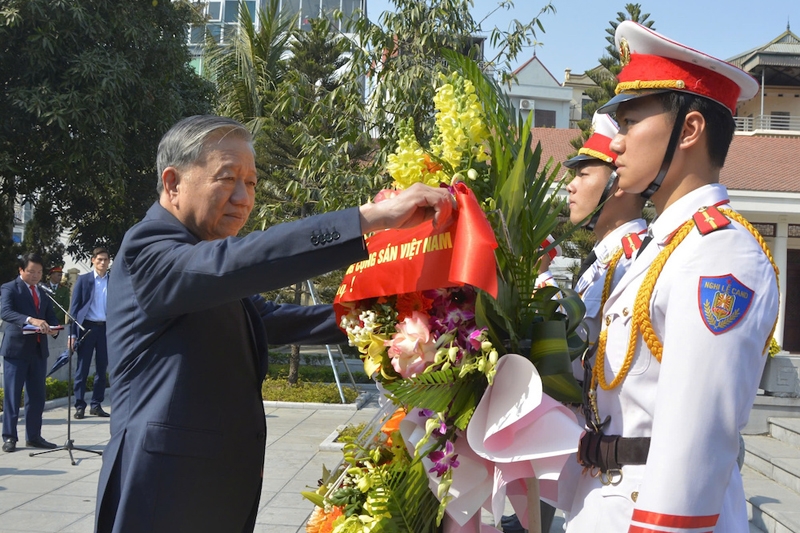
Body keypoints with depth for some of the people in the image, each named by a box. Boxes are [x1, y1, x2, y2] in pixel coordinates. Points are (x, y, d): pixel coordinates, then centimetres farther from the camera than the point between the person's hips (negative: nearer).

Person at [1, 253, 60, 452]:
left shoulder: (44, 293, 18)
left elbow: (51, 316, 14)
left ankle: (33, 436, 16)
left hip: (39, 349, 6)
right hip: (16, 348, -6)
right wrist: (31, 320, -35)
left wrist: (54, 329, -10)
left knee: (37, 395, 9)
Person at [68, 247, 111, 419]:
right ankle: (80, 406, 5)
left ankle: (96, 405, 14)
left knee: (102, 369, 6)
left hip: (107, 328, 2)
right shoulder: (83, 279, 4)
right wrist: (72, 333, -6)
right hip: (87, 327, -2)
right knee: (82, 368, 0)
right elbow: (75, 307, 1)